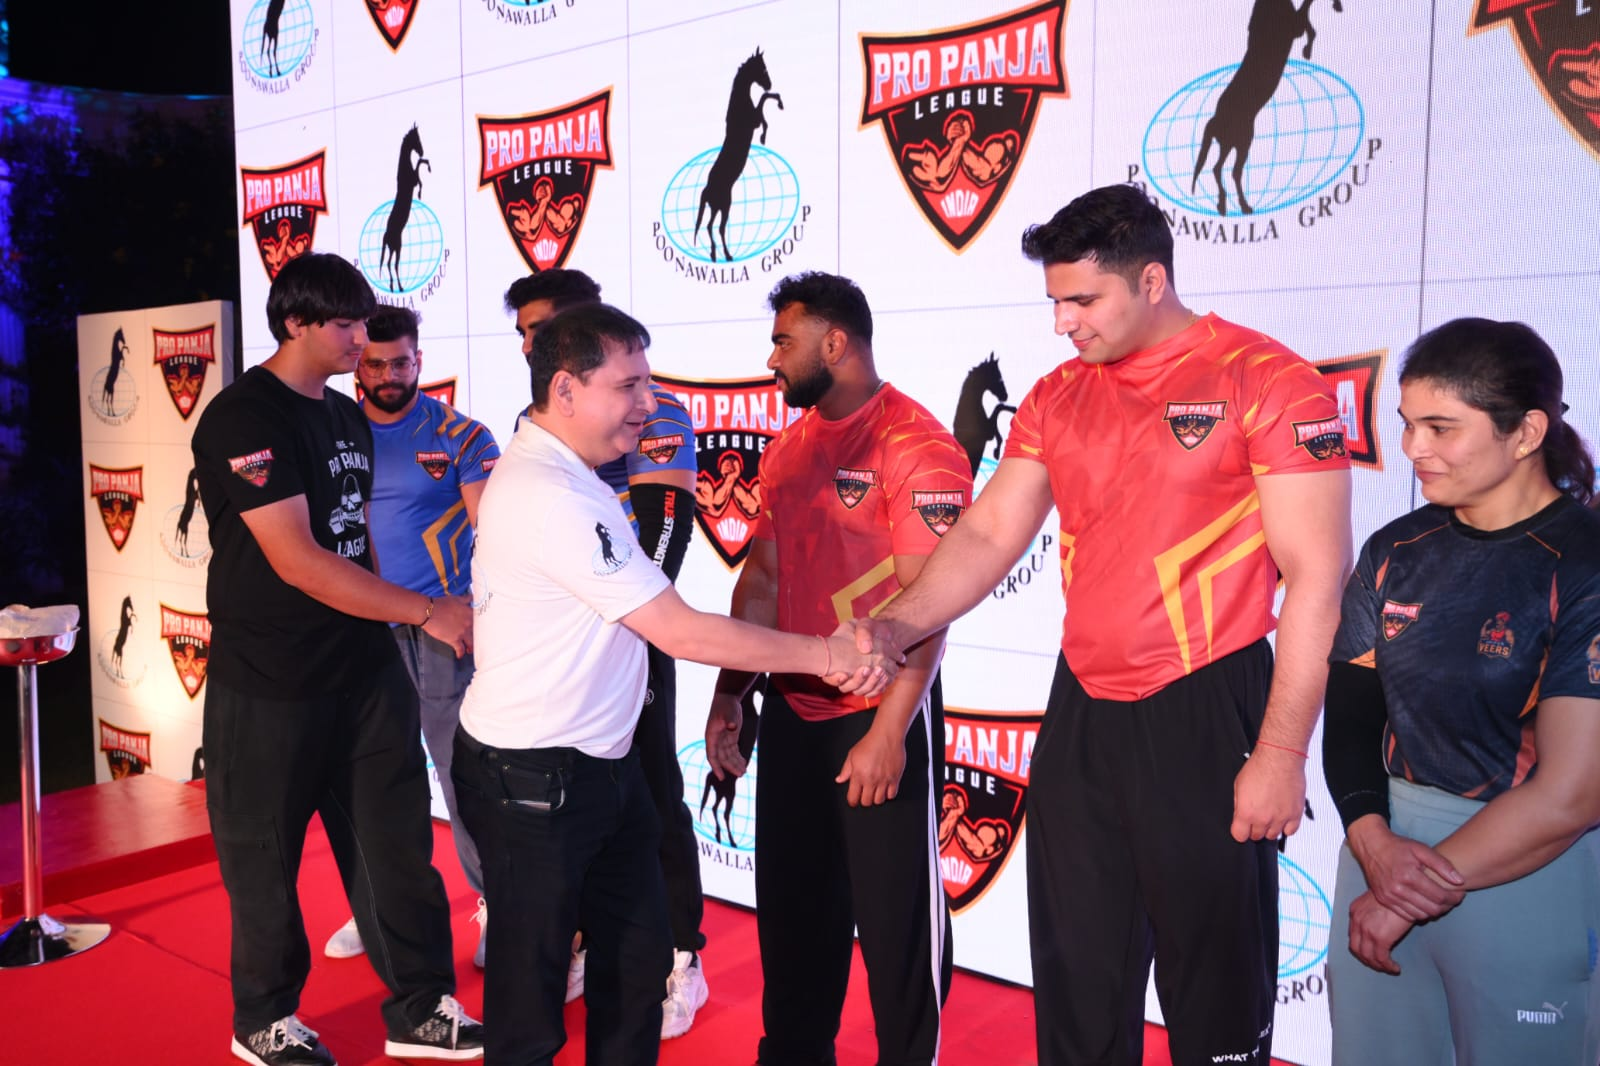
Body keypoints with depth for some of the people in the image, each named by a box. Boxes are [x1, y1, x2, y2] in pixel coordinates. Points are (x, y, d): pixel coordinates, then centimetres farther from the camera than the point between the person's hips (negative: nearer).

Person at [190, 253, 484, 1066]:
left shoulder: (349, 416, 10)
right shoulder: (244, 417, -15)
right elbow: (297, 561, -23)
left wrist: (385, 626, 14)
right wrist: (428, 612, -24)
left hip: (364, 668, 7)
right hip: (270, 685, -6)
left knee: (396, 842, 8)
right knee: (265, 858, 10)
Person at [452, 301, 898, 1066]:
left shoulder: (558, 476, 9)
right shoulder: (549, 497, -24)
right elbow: (681, 632, -24)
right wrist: (822, 654, -17)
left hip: (602, 765, 10)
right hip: (533, 779, -10)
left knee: (637, 958, 18)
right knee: (531, 983, 8)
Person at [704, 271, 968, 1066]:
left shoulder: (915, 445, -14)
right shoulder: (788, 448, 9)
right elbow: (762, 577, 12)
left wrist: (889, 730, -21)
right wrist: (728, 693, 9)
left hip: (881, 715, -7)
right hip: (791, 713, 7)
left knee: (895, 913, 7)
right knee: (792, 903, 18)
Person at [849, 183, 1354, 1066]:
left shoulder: (1267, 383, -10)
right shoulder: (1057, 398, 8)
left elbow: (1317, 578, -12)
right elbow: (986, 537, 5)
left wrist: (1281, 752, -14)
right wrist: (897, 626, -11)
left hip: (1204, 713, -5)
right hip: (1080, 711, 5)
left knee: (1214, 979, 10)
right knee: (1075, 978, 17)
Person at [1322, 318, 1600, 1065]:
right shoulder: (1398, 552, 3)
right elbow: (1351, 713, 3)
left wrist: (1415, 892, -13)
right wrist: (1373, 842, -14)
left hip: (1535, 872, -4)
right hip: (1388, 845, 5)